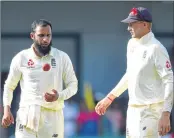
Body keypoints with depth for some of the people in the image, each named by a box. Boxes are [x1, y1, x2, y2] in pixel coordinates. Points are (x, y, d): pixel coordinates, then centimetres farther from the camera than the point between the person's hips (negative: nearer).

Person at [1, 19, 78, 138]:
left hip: (52, 116, 0)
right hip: (27, 115, 0)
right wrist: (7, 109, -2)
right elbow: (9, 86, 12)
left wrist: (59, 96, -13)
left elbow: (73, 85, 7)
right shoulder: (21, 58, 3)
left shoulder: (62, 57, 2)